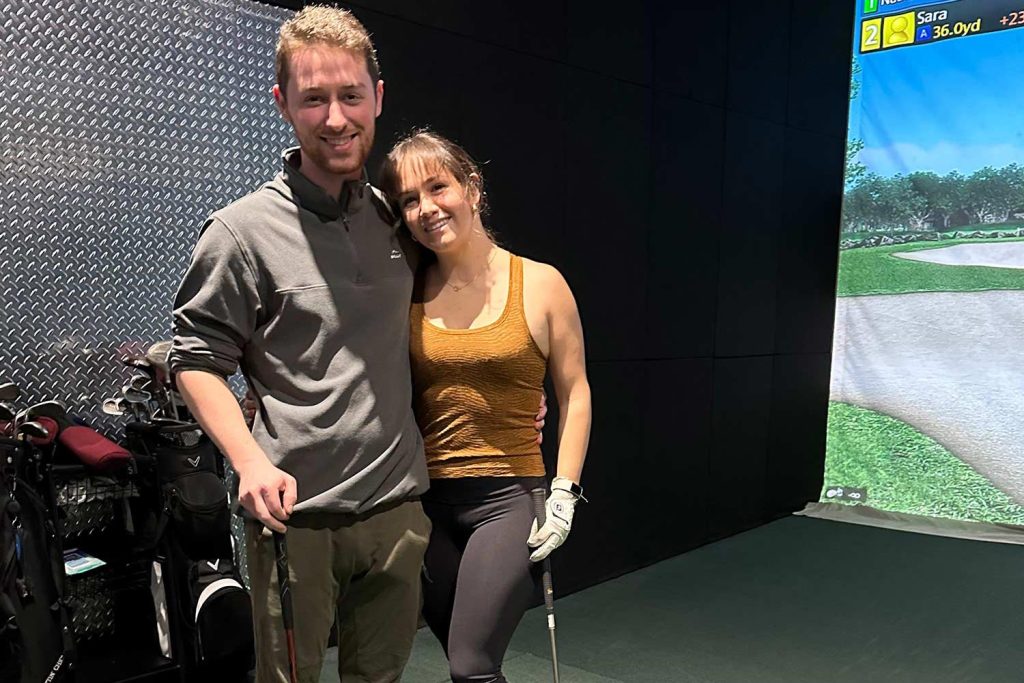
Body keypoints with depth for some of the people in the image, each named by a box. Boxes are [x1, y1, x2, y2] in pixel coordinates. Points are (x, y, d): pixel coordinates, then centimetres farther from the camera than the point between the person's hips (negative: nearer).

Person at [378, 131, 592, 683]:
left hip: (508, 499, -3)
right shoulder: (404, 293, 1)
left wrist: (564, 494, -5)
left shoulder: (540, 284, -4)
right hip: (425, 501, 3)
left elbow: (574, 393, 0)